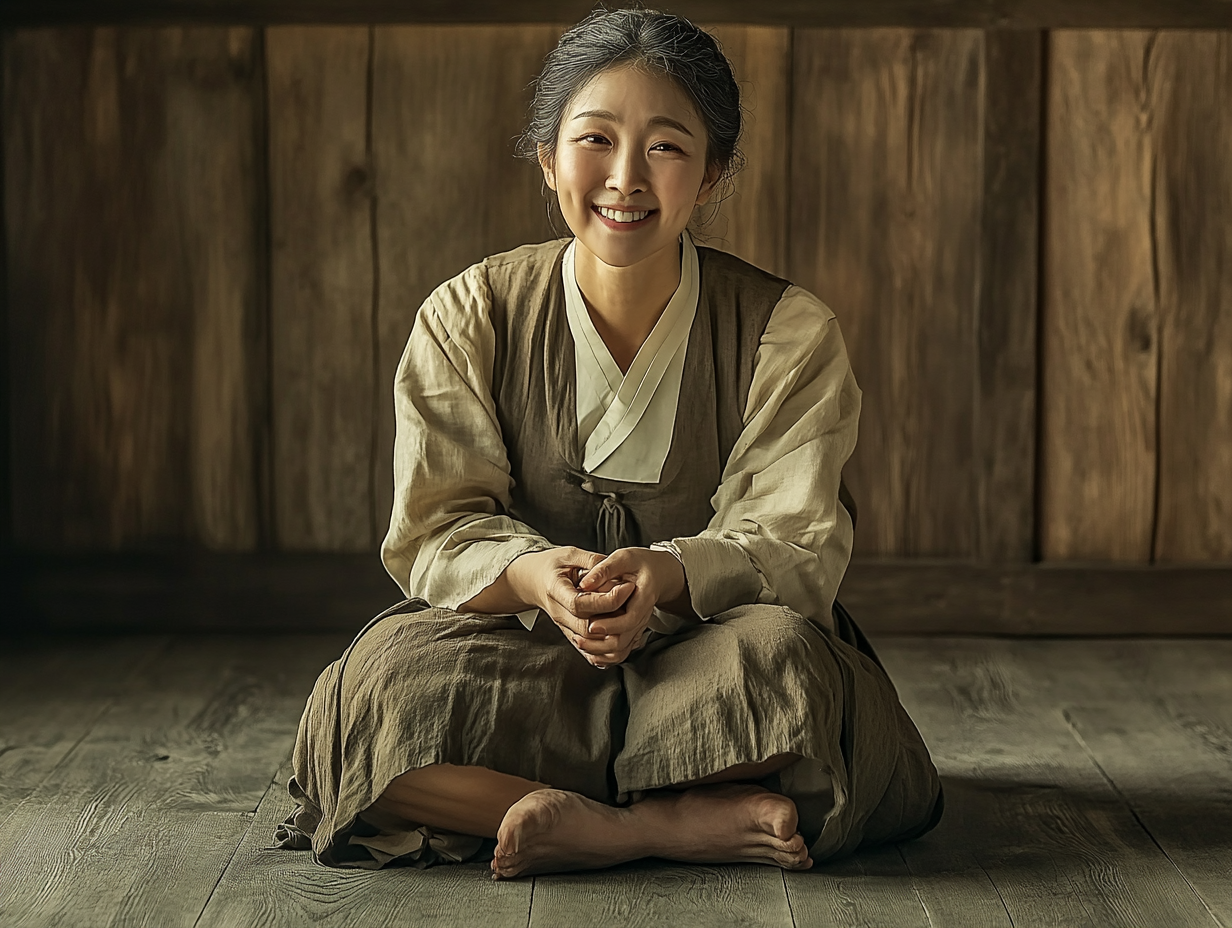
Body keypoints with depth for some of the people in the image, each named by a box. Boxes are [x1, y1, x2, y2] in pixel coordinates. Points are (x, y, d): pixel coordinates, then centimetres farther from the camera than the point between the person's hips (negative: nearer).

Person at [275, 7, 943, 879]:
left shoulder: (789, 331, -5)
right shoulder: (468, 319, -1)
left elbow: (793, 544, -12)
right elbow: (439, 530, -5)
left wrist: (666, 575, -35)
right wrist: (533, 575, -30)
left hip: (705, 656, -1)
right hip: (525, 667, 2)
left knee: (784, 653, -36)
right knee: (384, 677, -31)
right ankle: (699, 821, -32)